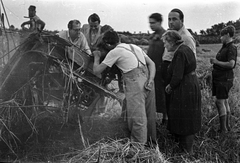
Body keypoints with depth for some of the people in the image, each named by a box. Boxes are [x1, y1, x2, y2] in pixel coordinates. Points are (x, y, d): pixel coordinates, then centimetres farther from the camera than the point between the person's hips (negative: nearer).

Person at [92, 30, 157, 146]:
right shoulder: (134, 47, 22)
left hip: (135, 83, -8)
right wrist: (151, 80, 3)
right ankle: (151, 141, 28)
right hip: (147, 79, 8)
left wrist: (96, 57, 23)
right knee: (149, 114, 16)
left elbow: (97, 70, 5)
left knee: (137, 116, -2)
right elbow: (151, 64, 15)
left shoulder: (114, 52, 2)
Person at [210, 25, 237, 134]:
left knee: (219, 101, -8)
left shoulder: (231, 48, -15)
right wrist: (214, 61, 6)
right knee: (224, 101, 15)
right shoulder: (224, 47, 13)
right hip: (219, 78, 9)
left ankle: (223, 129, -1)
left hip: (224, 78, -9)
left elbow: (231, 64, -26)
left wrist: (217, 62, -18)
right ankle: (227, 126, 25)